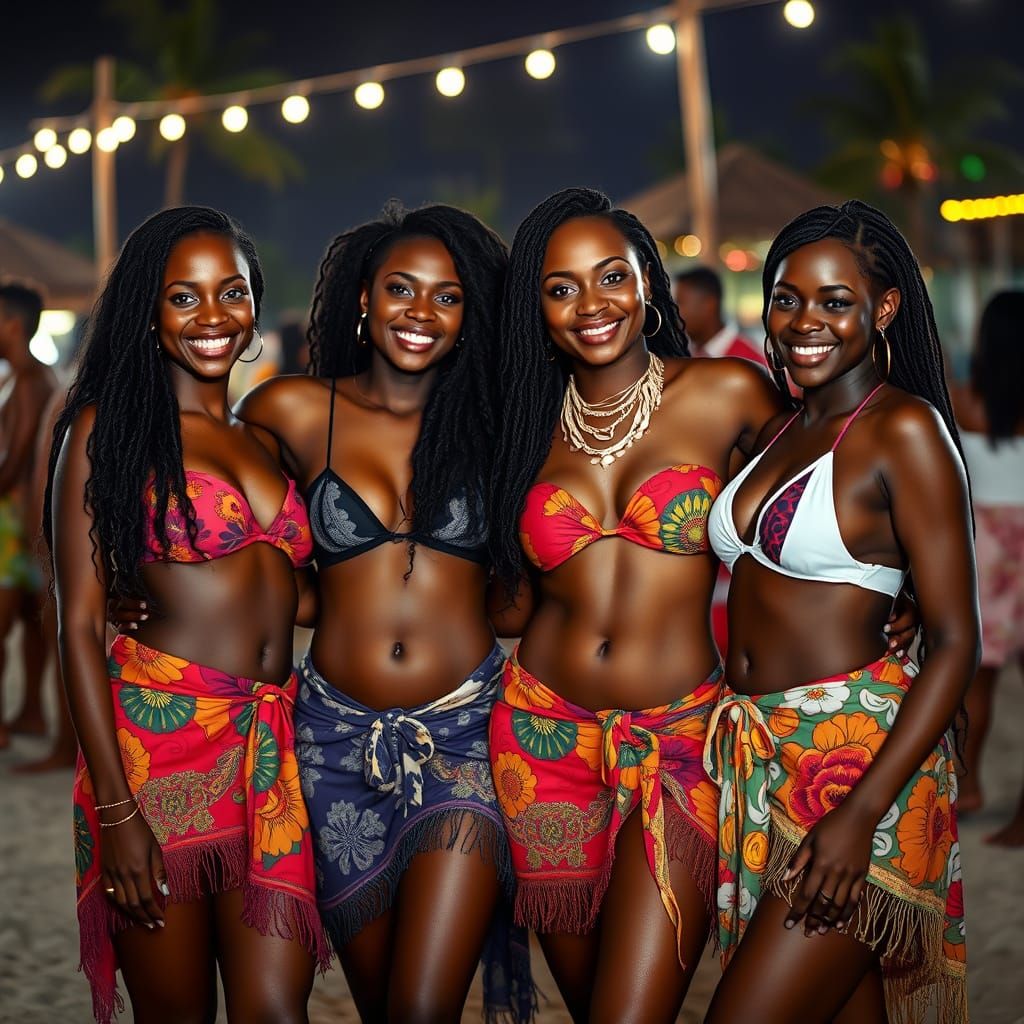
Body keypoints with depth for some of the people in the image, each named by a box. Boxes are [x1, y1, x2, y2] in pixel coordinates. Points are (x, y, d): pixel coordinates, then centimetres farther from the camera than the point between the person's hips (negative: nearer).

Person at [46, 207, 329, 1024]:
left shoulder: (265, 442, 17)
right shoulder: (110, 425, -1)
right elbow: (80, 624, -6)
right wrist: (115, 808, -13)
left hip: (272, 747, 5)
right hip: (158, 734, -5)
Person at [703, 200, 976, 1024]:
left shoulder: (903, 430, -10)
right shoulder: (781, 433, 13)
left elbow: (955, 644, -14)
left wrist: (862, 814, -21)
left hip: (859, 755, -7)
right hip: (759, 758, 7)